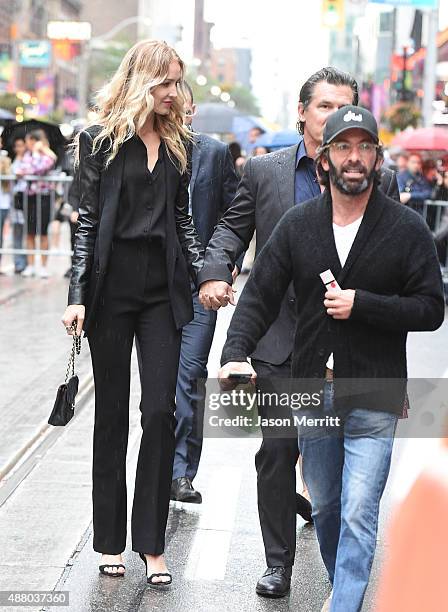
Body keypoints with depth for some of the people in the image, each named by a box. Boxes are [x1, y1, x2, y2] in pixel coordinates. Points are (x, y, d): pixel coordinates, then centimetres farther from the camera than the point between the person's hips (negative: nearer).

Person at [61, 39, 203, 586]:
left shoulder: (176, 142, 11)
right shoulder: (100, 140, 0)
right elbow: (88, 221, -3)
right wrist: (77, 296, -8)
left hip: (162, 290, 3)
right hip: (112, 286, -3)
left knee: (160, 411, -4)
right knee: (112, 414, 5)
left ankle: (151, 543, 3)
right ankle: (110, 540, 16)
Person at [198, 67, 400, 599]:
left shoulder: (378, 181, 2)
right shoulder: (264, 171, 4)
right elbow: (232, 227, 9)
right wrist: (215, 273, -13)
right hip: (281, 337, 0)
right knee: (278, 448, 0)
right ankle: (279, 562, 13)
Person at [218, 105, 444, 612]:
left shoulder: (407, 228, -6)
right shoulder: (297, 224, 2)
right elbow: (259, 294, 1)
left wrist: (362, 304, -18)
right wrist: (236, 352, -15)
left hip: (373, 400, -3)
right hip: (313, 394, 4)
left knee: (358, 516, -10)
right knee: (324, 508, 18)